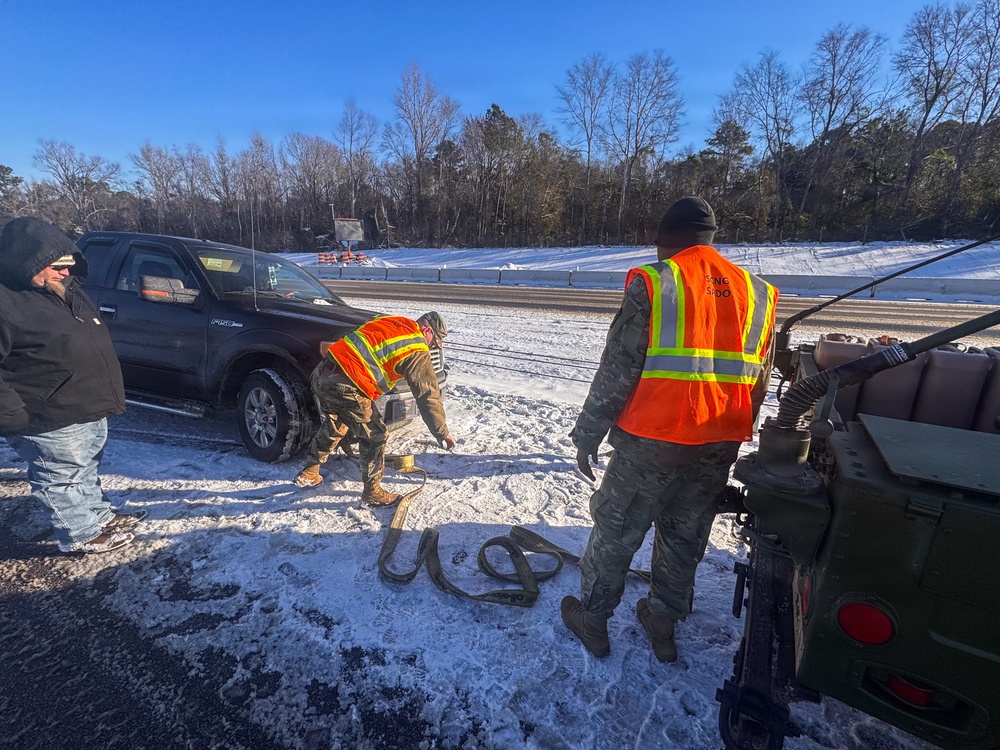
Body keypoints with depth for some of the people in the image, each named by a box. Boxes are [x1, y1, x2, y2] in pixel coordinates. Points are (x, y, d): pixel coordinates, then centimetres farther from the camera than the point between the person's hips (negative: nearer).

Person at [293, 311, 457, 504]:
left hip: (322, 372, 9)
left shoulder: (389, 321, 18)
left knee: (334, 425, 30)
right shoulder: (416, 351, -3)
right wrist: (443, 434, 3)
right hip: (345, 385, -9)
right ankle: (372, 492, 21)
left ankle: (309, 473, 44)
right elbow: (428, 395, -3)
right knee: (375, 437, 7)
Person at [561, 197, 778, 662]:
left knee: (615, 530, 12)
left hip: (650, 440, -5)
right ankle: (663, 623, 37)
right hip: (718, 448, 6)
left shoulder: (653, 283, -10)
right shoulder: (756, 293, 7)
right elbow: (758, 383, 12)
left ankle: (592, 618, 29)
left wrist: (587, 434, -5)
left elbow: (617, 370, -13)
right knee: (685, 538, 21)